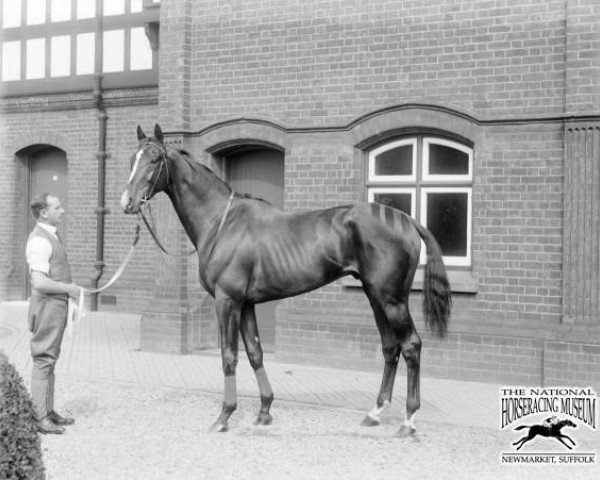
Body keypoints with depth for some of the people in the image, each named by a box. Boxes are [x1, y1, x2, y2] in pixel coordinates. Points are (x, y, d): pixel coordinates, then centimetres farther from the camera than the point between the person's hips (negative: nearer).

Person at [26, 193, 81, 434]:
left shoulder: (51, 236, 15)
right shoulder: (40, 240, -17)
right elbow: (39, 282, -25)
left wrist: (69, 288, 13)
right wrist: (69, 288, -15)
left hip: (57, 306, 10)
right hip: (47, 307, -10)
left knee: (50, 360, 14)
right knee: (43, 360, -7)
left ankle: (49, 411, 22)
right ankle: (40, 417, -3)